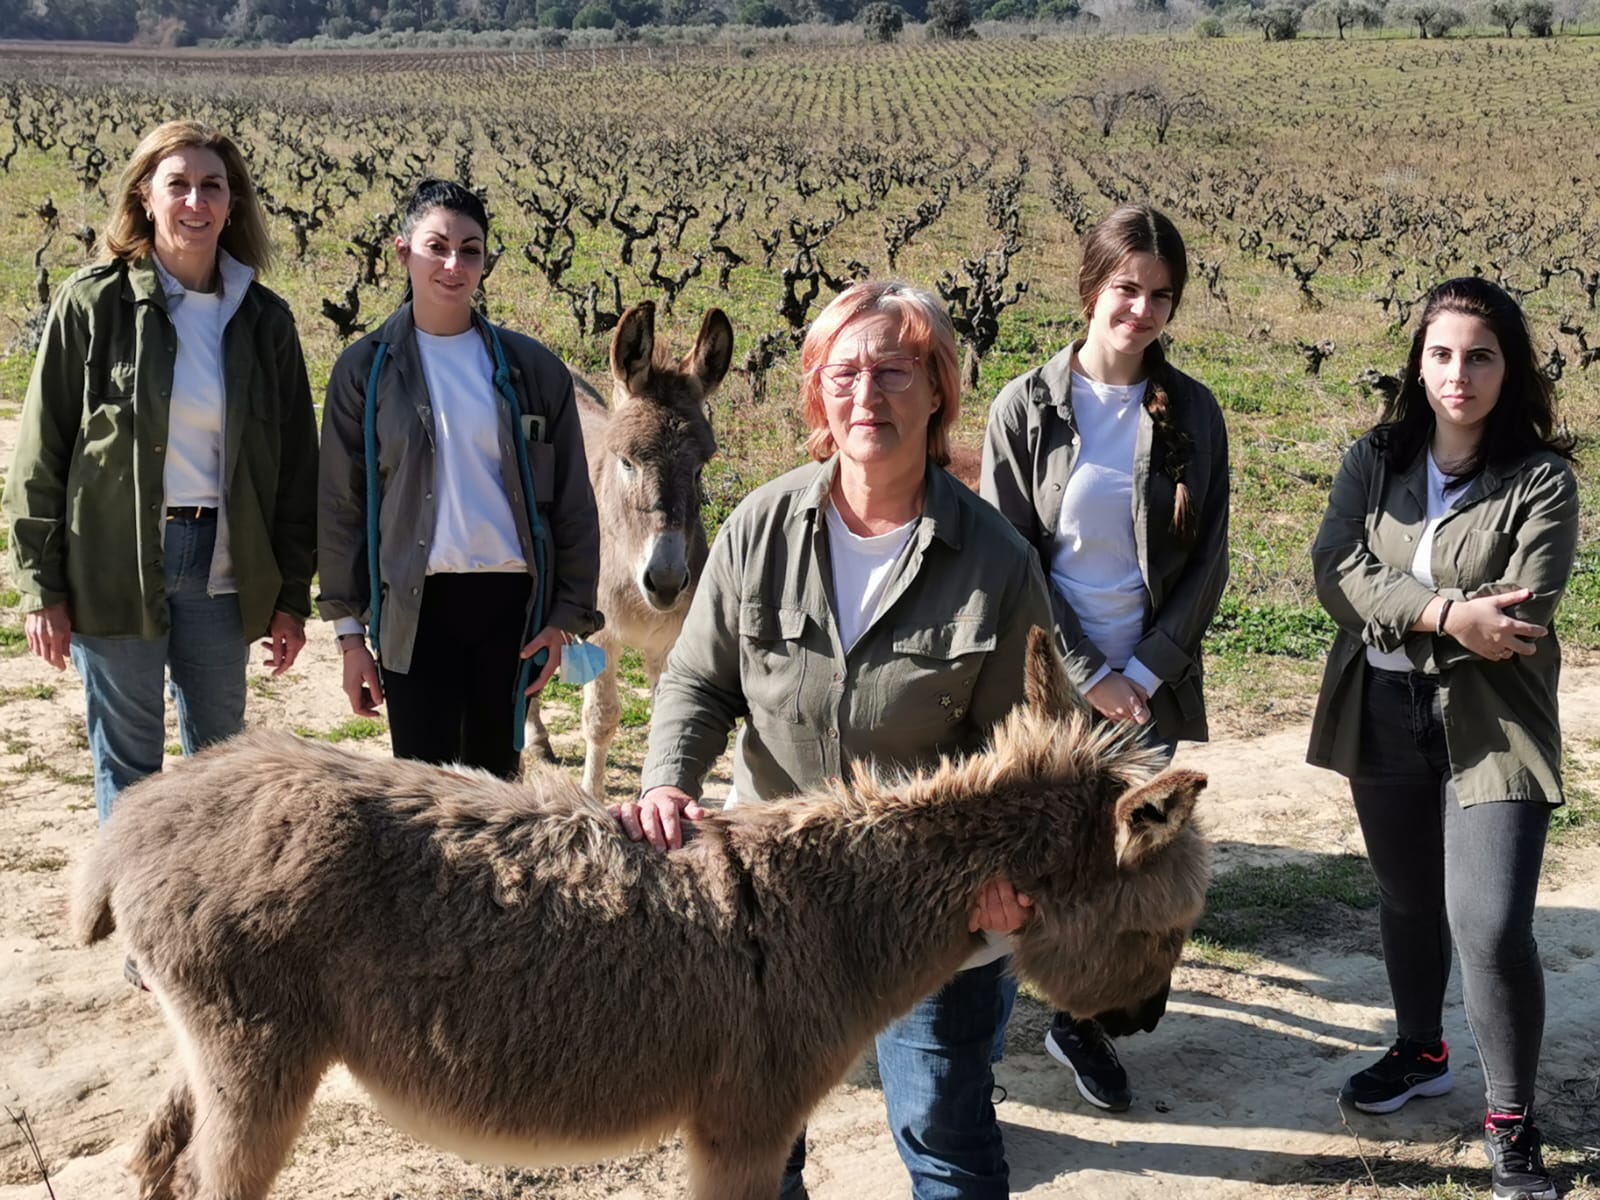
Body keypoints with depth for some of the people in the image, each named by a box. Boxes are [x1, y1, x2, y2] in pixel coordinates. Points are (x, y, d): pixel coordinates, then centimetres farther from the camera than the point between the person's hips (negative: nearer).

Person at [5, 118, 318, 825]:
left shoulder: (263, 319, 5)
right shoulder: (91, 304, -3)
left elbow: (296, 466, 9)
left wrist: (292, 594, 6)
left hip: (221, 567, 3)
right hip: (115, 567, -3)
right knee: (128, 763, 5)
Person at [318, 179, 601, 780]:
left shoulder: (532, 369, 3)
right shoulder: (366, 370, 1)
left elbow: (571, 502, 7)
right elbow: (341, 507, 4)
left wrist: (567, 615, 2)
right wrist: (349, 630, 1)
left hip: (511, 600, 1)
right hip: (416, 607, -1)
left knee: (496, 775, 10)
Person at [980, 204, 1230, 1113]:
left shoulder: (1192, 414, 1)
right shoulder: (1027, 409, -4)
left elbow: (1207, 565, 3)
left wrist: (1144, 672, -7)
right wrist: (1088, 674, -8)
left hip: (1149, 681, 2)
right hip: (1050, 679, -2)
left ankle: (1084, 1017, 21)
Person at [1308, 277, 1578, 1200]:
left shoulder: (1542, 479, -8)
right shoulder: (1375, 462, 2)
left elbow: (1520, 616, -18)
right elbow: (1337, 573, -12)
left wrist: (1402, 613, -16)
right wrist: (1447, 615, -24)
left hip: (1492, 730, -4)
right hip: (1384, 721, 4)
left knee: (1492, 927, -10)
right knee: (1408, 900, 20)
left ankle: (1512, 1122, 10)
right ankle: (1421, 1053, 43)